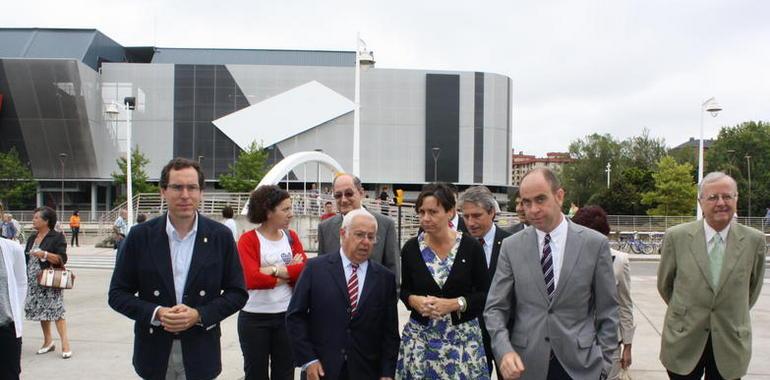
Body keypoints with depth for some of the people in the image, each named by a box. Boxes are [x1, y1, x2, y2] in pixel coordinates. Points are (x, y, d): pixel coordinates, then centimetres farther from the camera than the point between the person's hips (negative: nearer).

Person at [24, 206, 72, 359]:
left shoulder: (57, 237, -6)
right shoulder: (32, 238, 14)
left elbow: (62, 259, -12)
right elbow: (26, 257, 18)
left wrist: (44, 254, -24)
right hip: (34, 282, 7)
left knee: (56, 311, -11)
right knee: (40, 311, 11)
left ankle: (65, 344, -11)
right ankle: (48, 341, 23)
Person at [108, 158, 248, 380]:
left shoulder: (220, 236, -4)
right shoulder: (140, 236, -3)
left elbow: (237, 292, 0)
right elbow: (117, 294, 0)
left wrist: (199, 315, -15)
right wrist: (156, 313, -16)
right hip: (154, 353, 0)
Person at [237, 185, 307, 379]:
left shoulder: (291, 236, 4)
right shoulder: (248, 239, -9)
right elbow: (252, 279, -21)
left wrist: (275, 270, -19)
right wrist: (291, 272, -13)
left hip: (287, 315, 3)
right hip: (254, 318, -3)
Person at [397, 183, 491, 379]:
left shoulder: (471, 247, -8)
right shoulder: (411, 248, -2)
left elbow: (485, 294, -4)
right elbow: (404, 290, 9)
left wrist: (454, 304, -17)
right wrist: (414, 300, -12)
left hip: (463, 336, -1)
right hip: (419, 336, 2)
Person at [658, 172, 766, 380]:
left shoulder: (754, 240, -3)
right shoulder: (676, 237, -7)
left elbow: (753, 286, 11)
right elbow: (664, 284, 6)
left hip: (730, 343, 1)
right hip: (683, 341, -1)